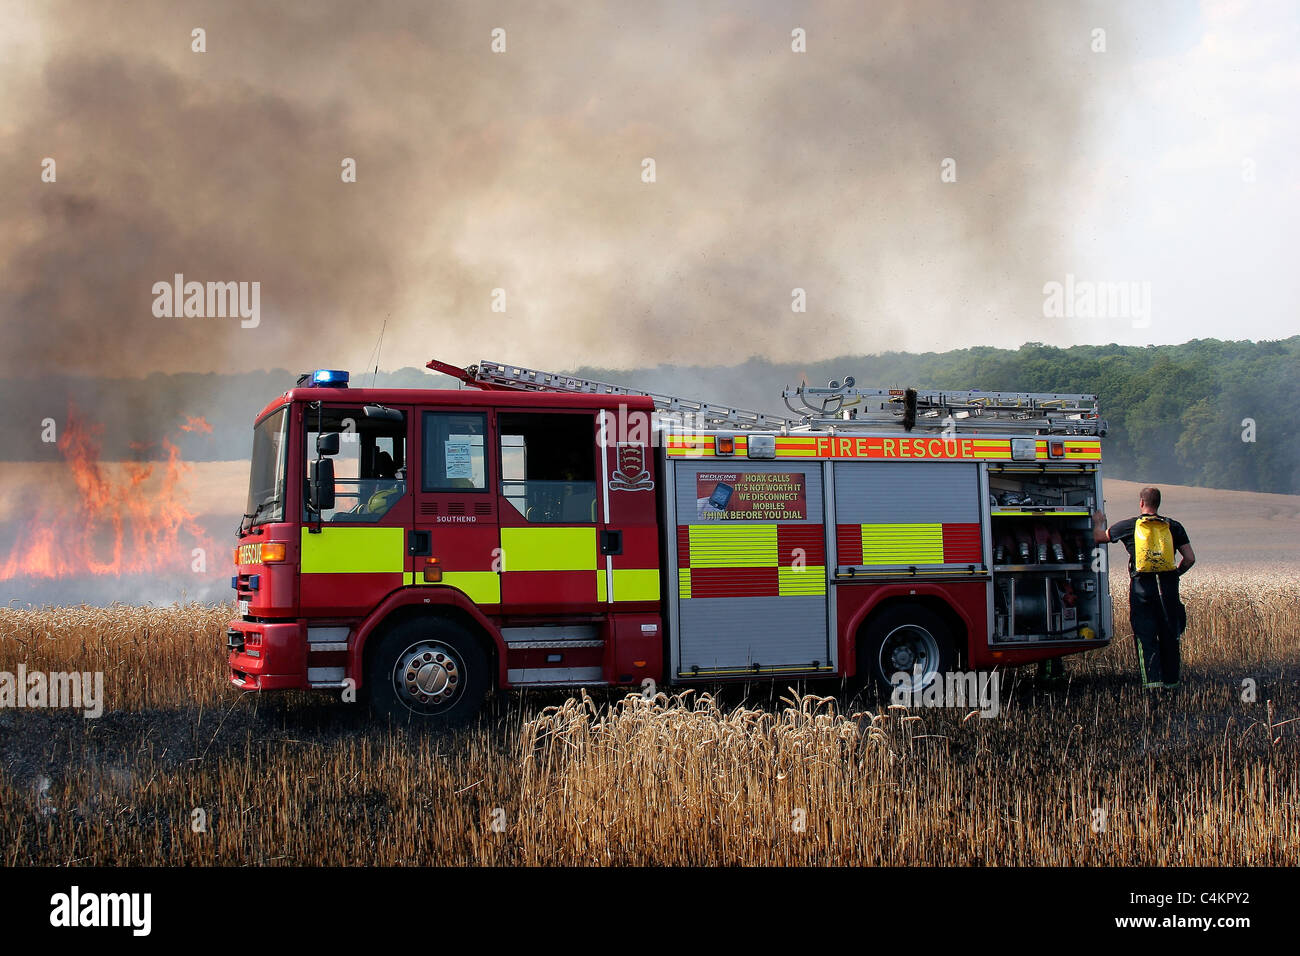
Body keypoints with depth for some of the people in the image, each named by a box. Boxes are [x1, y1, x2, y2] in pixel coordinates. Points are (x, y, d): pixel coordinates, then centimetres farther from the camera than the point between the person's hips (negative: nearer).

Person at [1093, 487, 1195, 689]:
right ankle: (1171, 680, 17)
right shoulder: (1173, 526, 7)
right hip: (1168, 586, 2)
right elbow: (1190, 559, 4)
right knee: (1169, 636, 11)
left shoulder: (1129, 525, 3)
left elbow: (1098, 537, 15)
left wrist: (1098, 522, 36)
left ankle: (1152, 680, -5)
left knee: (1145, 636, 2)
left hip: (1142, 585, -2)